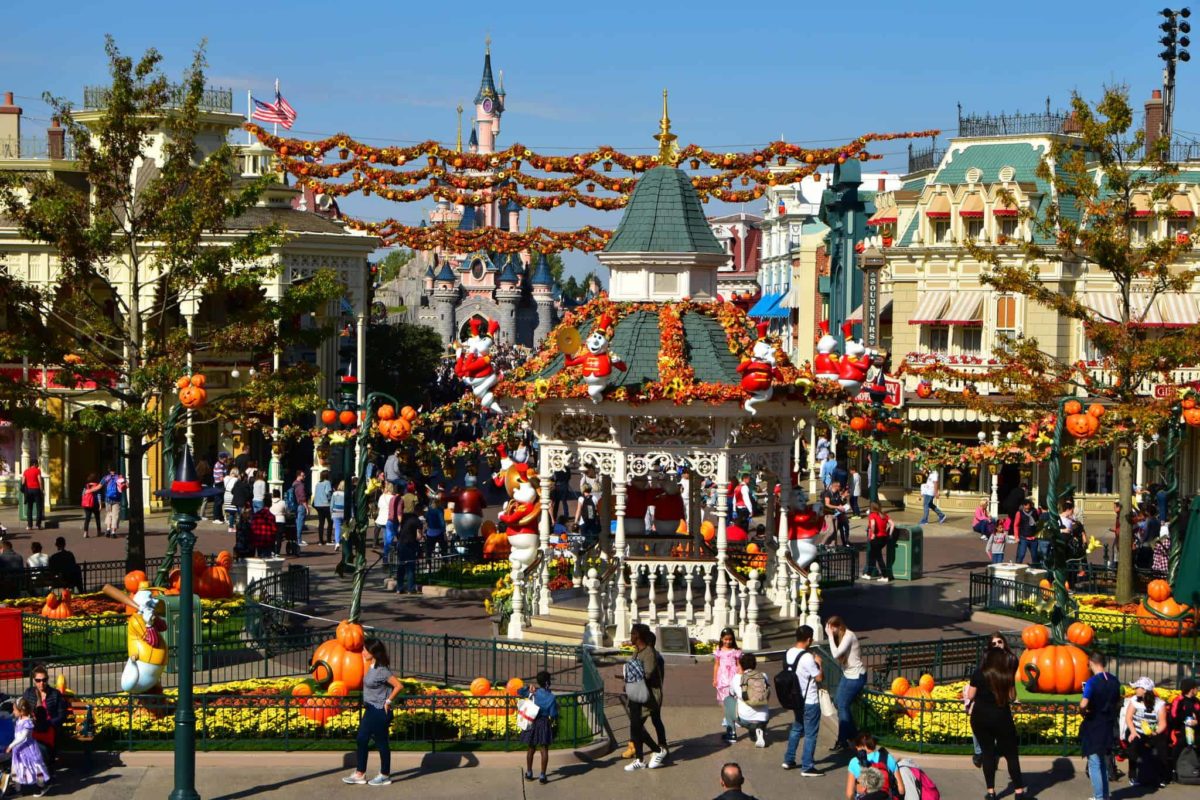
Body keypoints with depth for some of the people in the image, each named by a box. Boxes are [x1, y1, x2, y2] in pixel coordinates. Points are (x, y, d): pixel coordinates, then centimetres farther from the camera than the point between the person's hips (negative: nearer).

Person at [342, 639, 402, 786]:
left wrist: (388, 701, -16)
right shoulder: (372, 667, 6)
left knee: (381, 743, 3)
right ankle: (359, 774, 19)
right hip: (370, 710, 9)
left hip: (380, 712, -9)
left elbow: (398, 686, -23)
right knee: (361, 740, 11)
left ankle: (385, 776, 15)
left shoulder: (381, 670, -20)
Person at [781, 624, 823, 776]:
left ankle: (789, 760, 30)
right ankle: (807, 767, 5)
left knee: (796, 728, 23)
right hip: (810, 702, -8)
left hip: (796, 699, 8)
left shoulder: (789, 654, 1)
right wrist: (819, 663, -3)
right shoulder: (807, 657, -24)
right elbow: (819, 678, -17)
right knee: (810, 734, 1)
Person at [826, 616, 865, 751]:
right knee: (838, 702, 15)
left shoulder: (849, 636, -21)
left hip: (856, 676, -10)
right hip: (847, 674, 10)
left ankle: (842, 741, 3)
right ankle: (853, 734, 29)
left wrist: (830, 636, -26)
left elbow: (836, 654, -30)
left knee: (842, 706, -5)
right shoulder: (842, 636, 5)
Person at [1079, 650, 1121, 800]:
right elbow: (1118, 704, 10)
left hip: (1093, 727, -7)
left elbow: (1083, 704, -27)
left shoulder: (1092, 682, -18)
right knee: (1104, 764, 19)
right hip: (1108, 726, 7)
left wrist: (1083, 712, -7)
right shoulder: (1114, 681, 4)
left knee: (1094, 764, 1)